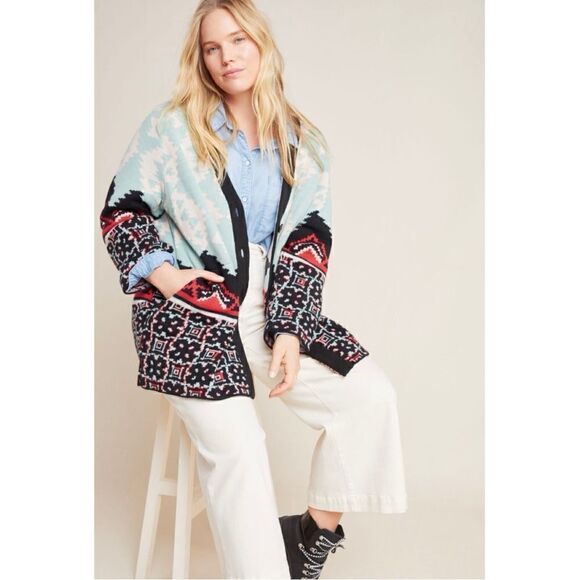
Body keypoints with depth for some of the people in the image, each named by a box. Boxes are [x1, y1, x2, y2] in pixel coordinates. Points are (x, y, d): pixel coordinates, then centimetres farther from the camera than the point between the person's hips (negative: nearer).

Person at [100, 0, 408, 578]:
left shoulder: (303, 145, 12)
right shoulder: (170, 126, 5)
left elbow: (307, 243, 5)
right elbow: (120, 211, 7)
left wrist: (289, 331, -7)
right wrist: (159, 270, -11)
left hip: (275, 308, 4)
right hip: (188, 311, -3)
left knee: (372, 396, -13)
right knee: (235, 444, -24)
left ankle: (316, 531, 4)